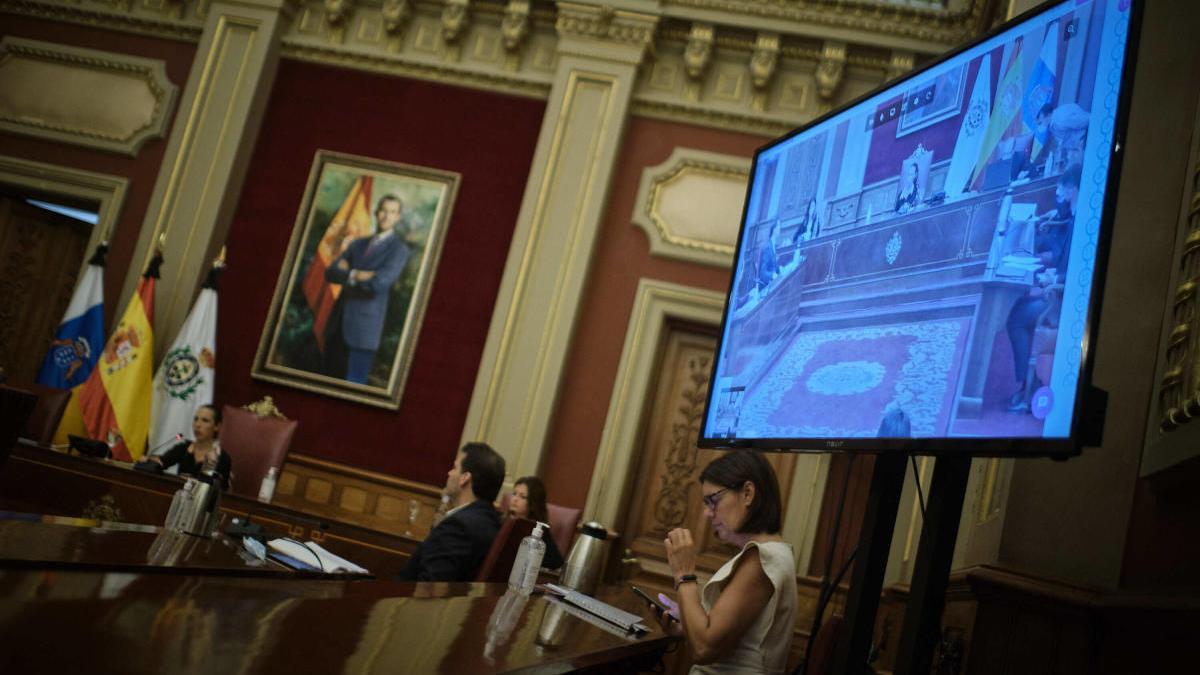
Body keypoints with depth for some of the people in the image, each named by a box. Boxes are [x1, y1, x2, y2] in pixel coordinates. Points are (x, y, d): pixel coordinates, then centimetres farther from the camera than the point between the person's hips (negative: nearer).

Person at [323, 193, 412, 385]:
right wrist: (356, 274, -12)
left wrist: (347, 275, -4)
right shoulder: (358, 244, 16)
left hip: (365, 326, -5)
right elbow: (330, 273, 4)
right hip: (338, 324, 6)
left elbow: (378, 283, -17)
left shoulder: (399, 249, -3)